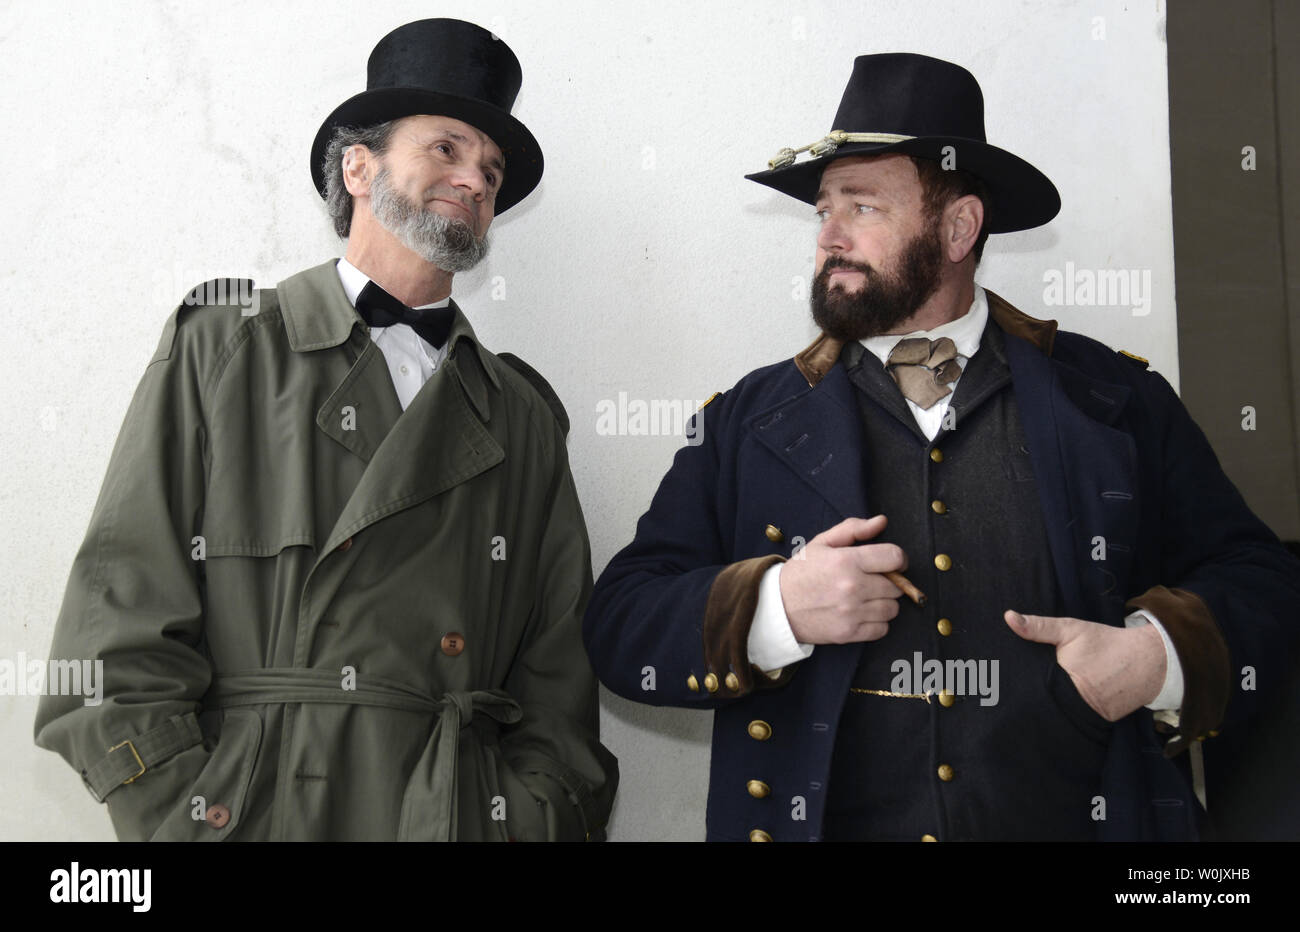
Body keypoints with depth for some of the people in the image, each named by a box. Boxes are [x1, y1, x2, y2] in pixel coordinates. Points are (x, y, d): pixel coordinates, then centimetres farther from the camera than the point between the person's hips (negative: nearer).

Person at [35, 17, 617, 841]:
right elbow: (121, 616, -3)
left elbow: (557, 673, 8)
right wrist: (180, 820, -12)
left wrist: (539, 815, -5)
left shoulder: (525, 417, 12)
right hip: (254, 811, -2)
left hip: (469, 813, 3)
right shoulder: (220, 351, 3)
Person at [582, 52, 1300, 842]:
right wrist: (772, 608, -17)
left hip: (1084, 820, 0)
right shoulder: (746, 423, 4)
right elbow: (618, 623, 0)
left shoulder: (1118, 400, 4)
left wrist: (1162, 655, -12)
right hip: (819, 822, 0)